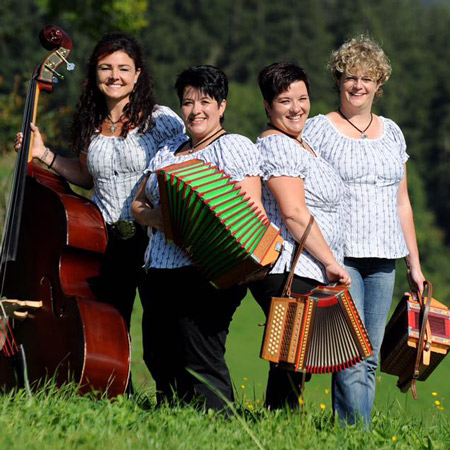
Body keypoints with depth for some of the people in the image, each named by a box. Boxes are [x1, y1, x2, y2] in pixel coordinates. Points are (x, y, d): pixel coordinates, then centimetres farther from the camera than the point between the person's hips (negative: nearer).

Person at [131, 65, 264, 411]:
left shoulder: (234, 147, 0)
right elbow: (139, 204, 20)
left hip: (208, 274, -8)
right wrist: (157, 217, -4)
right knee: (159, 359, 6)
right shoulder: (168, 151, 21)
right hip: (163, 273, 8)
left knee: (201, 362, -13)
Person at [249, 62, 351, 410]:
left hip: (308, 276, 10)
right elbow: (294, 213, -18)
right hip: (288, 274, -10)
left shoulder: (301, 144, 22)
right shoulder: (277, 146, -11)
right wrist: (331, 261, -15)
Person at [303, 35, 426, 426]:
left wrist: (415, 263, 18)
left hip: (383, 260, 5)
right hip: (339, 255, -5)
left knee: (370, 360, 3)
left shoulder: (392, 133, 16)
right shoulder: (318, 130, 1)